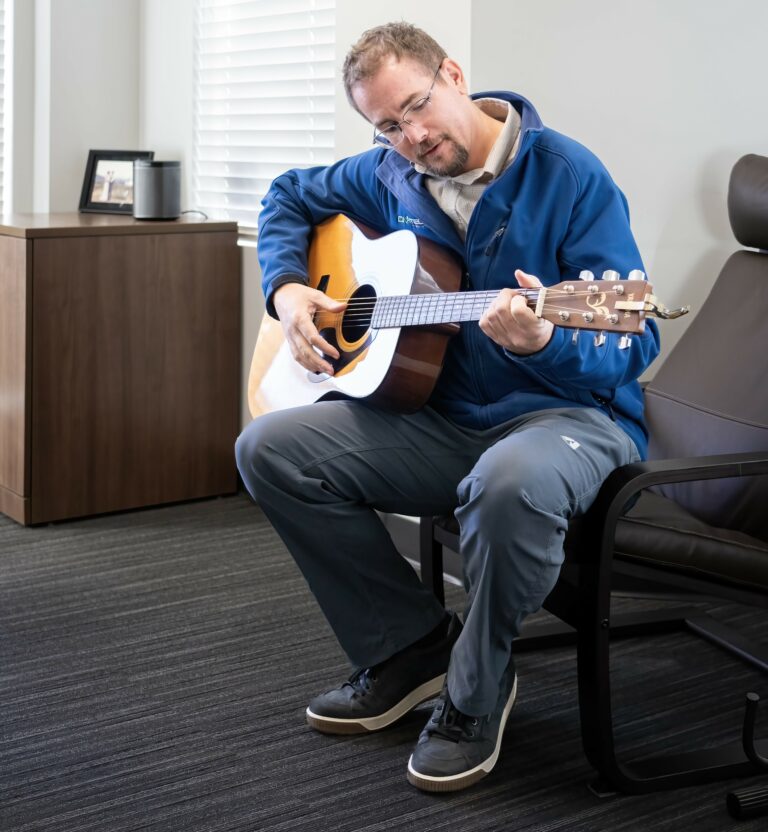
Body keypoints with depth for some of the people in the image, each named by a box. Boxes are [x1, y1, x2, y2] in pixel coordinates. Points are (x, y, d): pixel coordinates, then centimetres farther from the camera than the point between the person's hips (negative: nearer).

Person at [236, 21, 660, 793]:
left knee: (512, 481, -41)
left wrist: (544, 345, -37)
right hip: (443, 417, 6)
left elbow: (634, 345, -15)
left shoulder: (568, 177, -12)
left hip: (570, 412, -6)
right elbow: (289, 196, 24)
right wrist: (287, 289, 4)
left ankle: (474, 693, -12)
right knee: (269, 448, -11)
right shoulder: (391, 176, 5)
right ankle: (411, 646, 1)